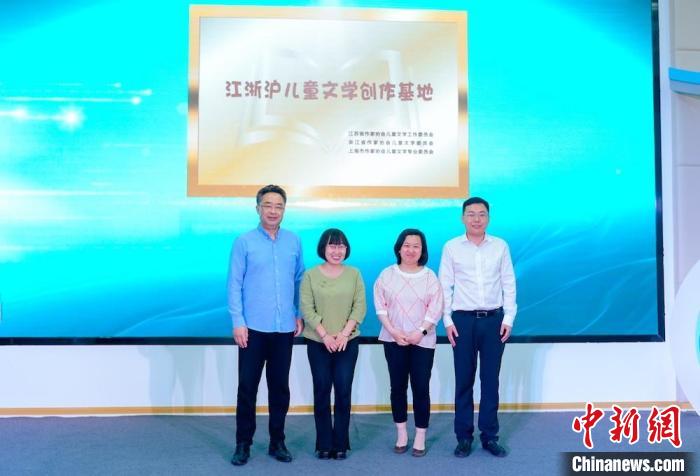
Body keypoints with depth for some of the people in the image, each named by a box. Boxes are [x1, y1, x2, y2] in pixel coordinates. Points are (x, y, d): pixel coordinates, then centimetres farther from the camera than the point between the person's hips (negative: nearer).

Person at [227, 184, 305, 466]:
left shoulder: (294, 242, 5)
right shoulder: (244, 242, -3)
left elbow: (299, 280, 11)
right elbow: (234, 284, -5)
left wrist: (299, 314, 6)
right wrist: (238, 322, -10)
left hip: (284, 328, 3)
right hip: (253, 327, -2)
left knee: (280, 387, 11)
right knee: (247, 387, 4)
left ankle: (277, 442, 24)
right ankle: (243, 444, 18)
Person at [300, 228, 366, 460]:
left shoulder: (354, 274, 5)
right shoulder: (311, 275, 0)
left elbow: (360, 306, 0)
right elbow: (307, 309, -5)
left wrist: (344, 333, -11)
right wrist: (325, 335, -14)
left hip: (348, 342, 1)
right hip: (318, 343, -1)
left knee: (343, 392, 0)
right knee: (322, 391, 3)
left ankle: (341, 444, 12)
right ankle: (324, 444, 13)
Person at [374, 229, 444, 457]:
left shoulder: (429, 276, 1)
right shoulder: (387, 274, 2)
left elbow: (435, 308, -4)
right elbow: (380, 306, -1)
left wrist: (420, 332, -14)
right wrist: (394, 331, -11)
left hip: (423, 340, -1)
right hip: (394, 340, 1)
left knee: (421, 388, -1)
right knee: (397, 386, 8)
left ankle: (420, 437, 11)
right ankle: (401, 433, 21)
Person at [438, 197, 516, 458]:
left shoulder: (500, 246, 3)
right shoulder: (451, 247, 0)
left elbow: (509, 284, 5)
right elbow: (445, 286, 1)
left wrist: (508, 318, -1)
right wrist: (447, 320, -5)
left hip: (494, 319, 1)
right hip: (463, 319, -1)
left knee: (490, 379, 8)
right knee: (464, 380, 6)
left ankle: (490, 436, 20)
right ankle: (464, 436, 17)